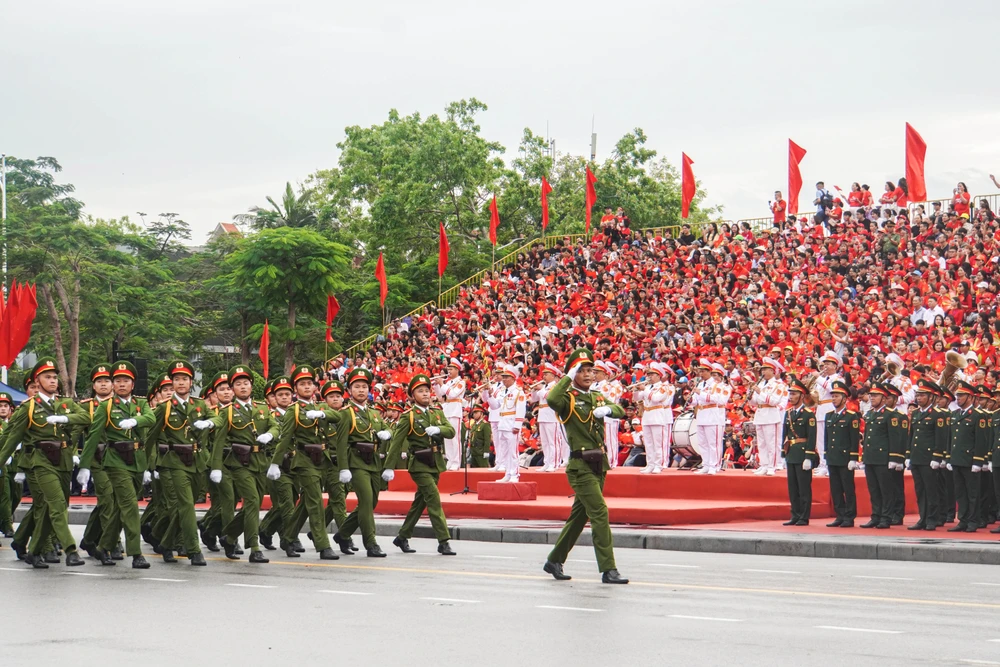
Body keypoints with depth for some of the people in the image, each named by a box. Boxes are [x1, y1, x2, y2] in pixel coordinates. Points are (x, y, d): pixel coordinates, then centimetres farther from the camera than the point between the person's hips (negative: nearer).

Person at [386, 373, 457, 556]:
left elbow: (451, 431, 1)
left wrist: (438, 429, -20)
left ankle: (402, 537, 25)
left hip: (436, 463, 6)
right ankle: (444, 541, -16)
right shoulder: (408, 417, -5)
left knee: (420, 502, 12)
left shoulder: (437, 413, 12)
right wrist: (389, 467, -13)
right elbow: (396, 442, -8)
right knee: (434, 499, -15)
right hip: (419, 464, -6)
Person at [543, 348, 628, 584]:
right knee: (600, 513, -14)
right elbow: (552, 399, -30)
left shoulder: (597, 397, 16)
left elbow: (620, 411, 7)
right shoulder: (568, 398, -7)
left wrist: (607, 409, -14)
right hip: (581, 465, -8)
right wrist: (568, 377, -20)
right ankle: (608, 570, -14)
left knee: (579, 516, 14)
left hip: (599, 464, 8)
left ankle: (554, 561, 26)